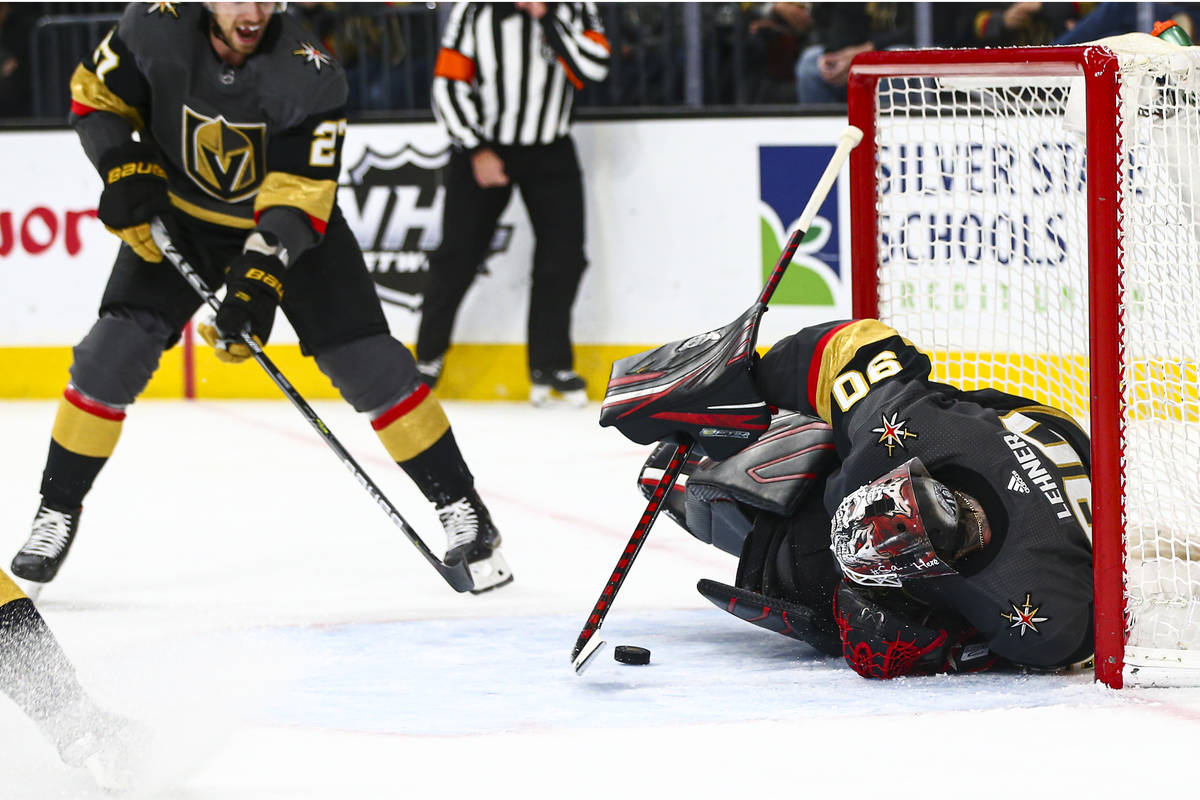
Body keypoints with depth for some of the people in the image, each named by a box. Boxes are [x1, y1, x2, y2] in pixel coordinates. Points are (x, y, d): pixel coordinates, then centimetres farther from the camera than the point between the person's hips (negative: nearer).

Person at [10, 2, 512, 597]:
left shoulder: (309, 75, -29)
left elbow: (297, 200, -30)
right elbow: (94, 97, -5)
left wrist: (258, 279, -42)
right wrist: (125, 170, -20)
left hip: (290, 222, -1)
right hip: (179, 217, 1)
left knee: (369, 363, -9)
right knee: (113, 352, -13)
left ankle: (461, 508, 3)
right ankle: (57, 512, 2)